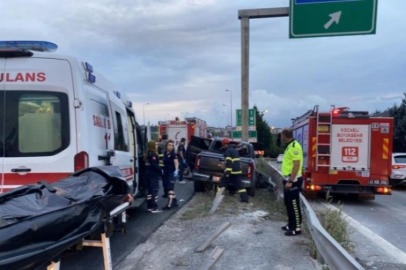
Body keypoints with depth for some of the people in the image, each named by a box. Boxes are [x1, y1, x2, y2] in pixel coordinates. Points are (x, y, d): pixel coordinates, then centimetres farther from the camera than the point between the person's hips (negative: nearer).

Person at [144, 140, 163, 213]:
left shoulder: (147, 154, 15)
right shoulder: (153, 154, -14)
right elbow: (154, 165, -22)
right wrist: (161, 171, -9)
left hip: (148, 174, 10)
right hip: (153, 175, -10)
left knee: (149, 190, 13)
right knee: (155, 190, -6)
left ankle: (150, 206, 18)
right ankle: (154, 208, -6)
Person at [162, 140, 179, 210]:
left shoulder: (173, 154, -10)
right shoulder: (165, 153, 10)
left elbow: (176, 163, -20)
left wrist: (176, 170, -33)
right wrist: (163, 170, 9)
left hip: (172, 173, -8)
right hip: (166, 173, 8)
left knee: (170, 188, -10)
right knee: (168, 188, 13)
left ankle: (169, 205, -11)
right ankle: (174, 202, 25)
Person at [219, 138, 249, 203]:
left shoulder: (228, 151, -11)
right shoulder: (235, 150, 18)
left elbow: (229, 162, -20)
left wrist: (227, 172, -22)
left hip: (231, 171, -8)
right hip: (238, 171, 8)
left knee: (222, 183, 3)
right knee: (239, 185, 7)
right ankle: (245, 199, 2)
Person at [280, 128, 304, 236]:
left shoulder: (294, 146, -18)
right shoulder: (289, 146, 13)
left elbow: (296, 165, -23)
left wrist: (290, 181, -23)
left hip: (293, 180, -10)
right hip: (288, 179, 10)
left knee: (294, 204, -2)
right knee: (288, 203, 17)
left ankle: (297, 228, 6)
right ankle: (291, 224, 28)